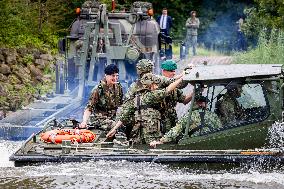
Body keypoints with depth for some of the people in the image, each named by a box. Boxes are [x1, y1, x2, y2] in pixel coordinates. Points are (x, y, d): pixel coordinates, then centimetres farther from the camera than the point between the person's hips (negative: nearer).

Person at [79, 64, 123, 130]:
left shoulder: (118, 87, 6)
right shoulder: (98, 89, -10)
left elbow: (121, 105, 18)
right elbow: (89, 108, -13)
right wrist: (84, 122, -28)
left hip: (115, 117, 6)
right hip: (100, 119, -6)